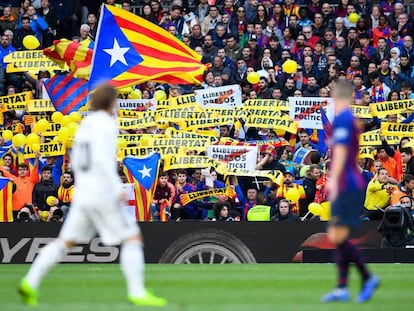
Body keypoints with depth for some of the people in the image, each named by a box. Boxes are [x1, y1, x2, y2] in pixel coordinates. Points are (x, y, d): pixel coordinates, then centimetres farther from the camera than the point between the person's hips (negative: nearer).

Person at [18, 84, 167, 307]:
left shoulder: (85, 124, 14)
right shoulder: (105, 124, -11)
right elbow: (102, 158, -23)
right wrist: (118, 188, -22)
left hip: (82, 195, 8)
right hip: (103, 194, -8)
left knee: (65, 242, 11)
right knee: (133, 238, -2)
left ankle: (30, 282, -1)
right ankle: (137, 292, -9)